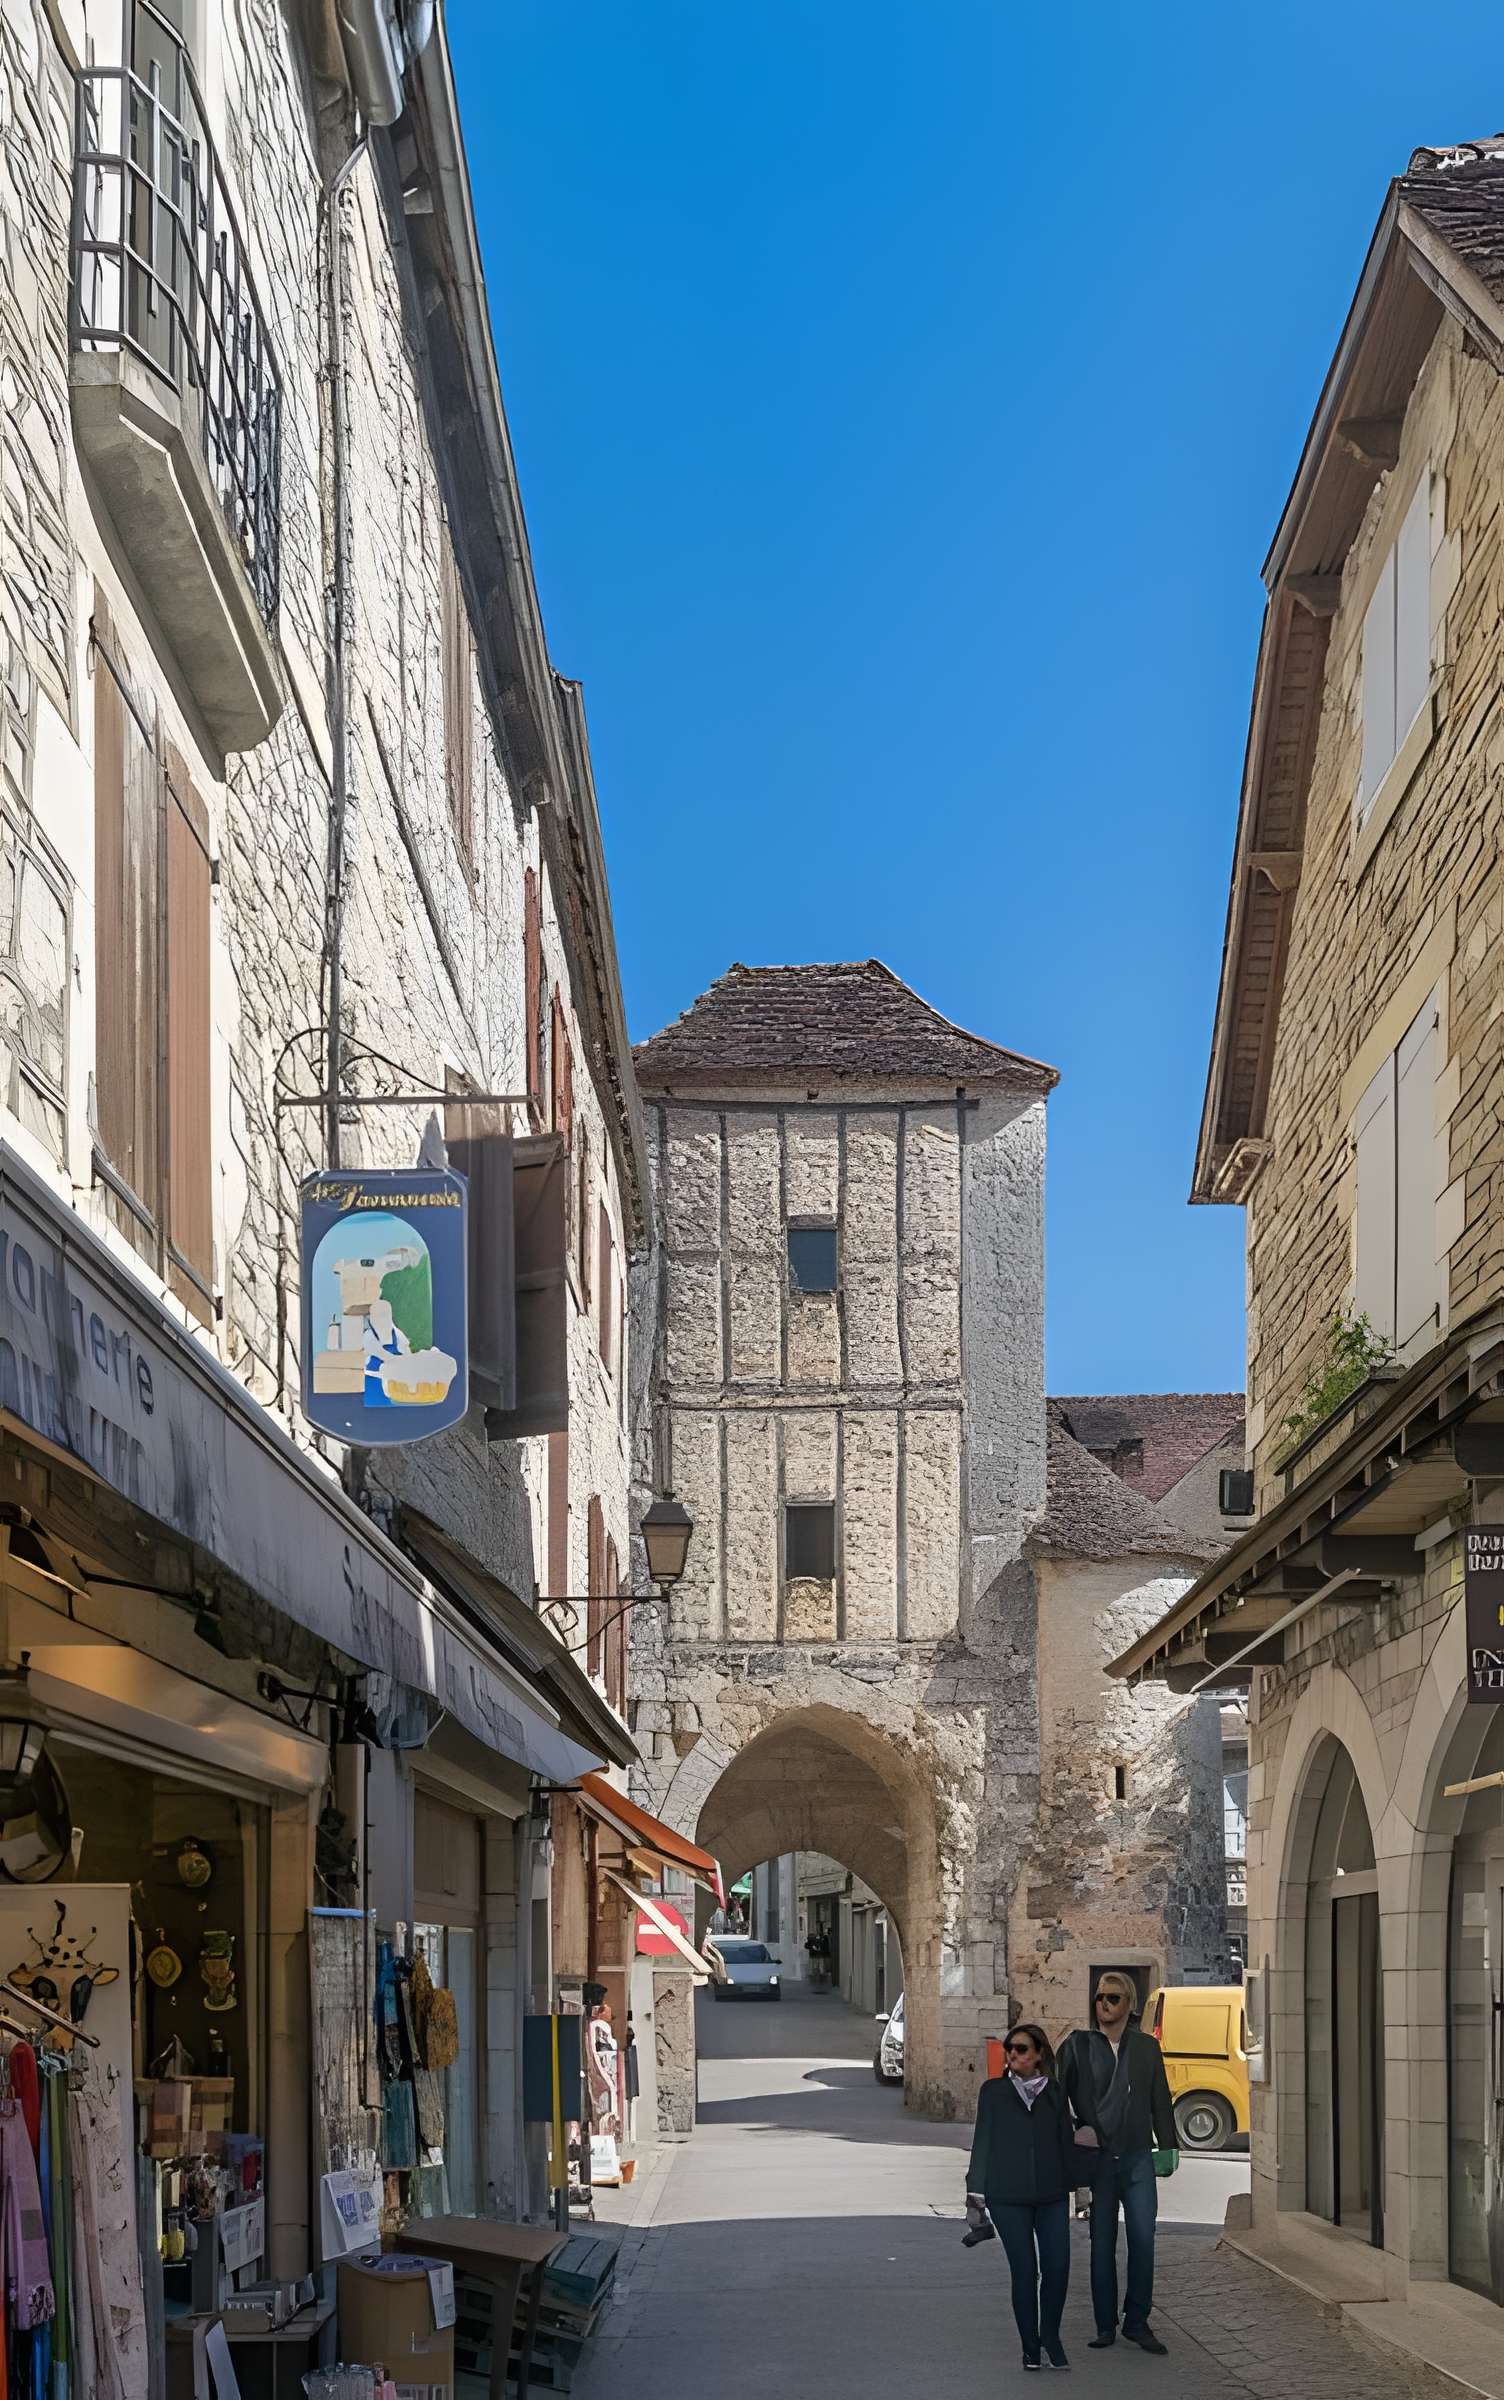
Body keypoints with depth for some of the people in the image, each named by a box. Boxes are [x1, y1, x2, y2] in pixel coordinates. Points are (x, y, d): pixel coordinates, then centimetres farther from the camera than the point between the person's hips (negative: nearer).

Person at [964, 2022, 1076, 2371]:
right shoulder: (993, 2091, 6)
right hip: (1008, 2197, -1)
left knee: (1057, 2267, -7)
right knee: (1024, 2271, -2)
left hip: (1052, 2196, 1)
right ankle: (1030, 2347, 9)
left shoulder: (1055, 2093, 8)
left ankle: (1050, 2336, 15)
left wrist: (1071, 2186, 9)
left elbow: (1066, 2141, 11)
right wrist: (976, 2190, 3)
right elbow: (982, 2141, 6)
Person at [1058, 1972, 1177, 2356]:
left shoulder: (1146, 2048, 9)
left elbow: (1161, 2101, 13)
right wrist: (1073, 2132, -7)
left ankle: (1137, 2322, 5)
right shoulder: (1076, 2046, 2)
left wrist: (1168, 2147, 10)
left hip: (1137, 2156, 1)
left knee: (1143, 2239, -6)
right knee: (1102, 2244, 4)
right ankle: (1105, 2325, 12)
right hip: (1095, 2157, -1)